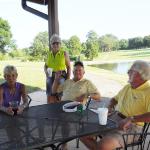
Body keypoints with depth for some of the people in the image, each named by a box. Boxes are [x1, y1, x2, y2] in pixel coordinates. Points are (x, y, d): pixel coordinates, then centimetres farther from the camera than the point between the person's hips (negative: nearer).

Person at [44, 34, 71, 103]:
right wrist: (46, 71, -7)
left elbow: (69, 67, -2)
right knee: (50, 97, 5)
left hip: (61, 77, -3)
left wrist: (68, 80, -8)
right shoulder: (49, 54, 5)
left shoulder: (64, 53, -4)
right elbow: (45, 65, 15)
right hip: (50, 77, 3)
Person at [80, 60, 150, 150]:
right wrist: (110, 107, 9)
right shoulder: (127, 87, 14)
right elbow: (115, 99, 29)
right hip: (114, 118, 7)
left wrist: (131, 119, -31)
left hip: (131, 127, -7)